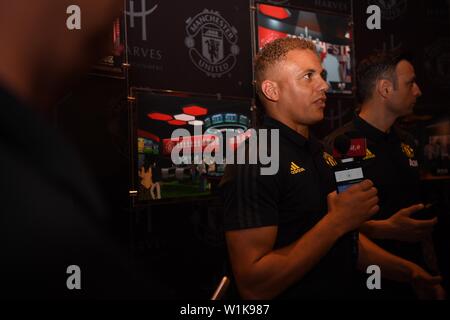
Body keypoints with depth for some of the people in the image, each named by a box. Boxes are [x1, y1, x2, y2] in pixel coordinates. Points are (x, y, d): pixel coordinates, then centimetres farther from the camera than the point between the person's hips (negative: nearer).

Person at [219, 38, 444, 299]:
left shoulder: (319, 152, 6)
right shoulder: (254, 161, -23)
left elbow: (346, 239, 13)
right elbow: (253, 287, -29)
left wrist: (409, 272, 3)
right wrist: (336, 221, -28)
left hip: (344, 290, 8)